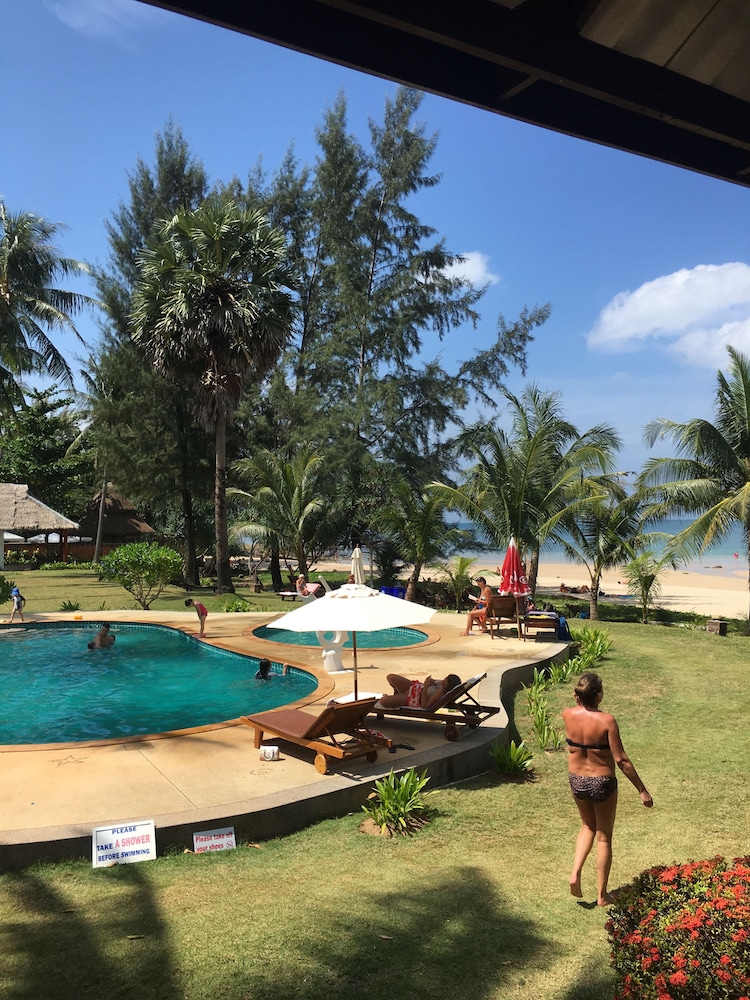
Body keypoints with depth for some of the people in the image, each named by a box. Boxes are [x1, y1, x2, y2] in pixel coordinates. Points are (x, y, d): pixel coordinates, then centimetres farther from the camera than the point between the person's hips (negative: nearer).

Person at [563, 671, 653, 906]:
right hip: (602, 782, -4)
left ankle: (575, 872, 12)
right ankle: (602, 895, 27)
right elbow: (621, 760, -19)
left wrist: (580, 701, 0)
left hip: (577, 780, 4)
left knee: (588, 827, 29)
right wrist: (642, 790, -11)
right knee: (604, 837, 16)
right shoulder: (607, 721, -24)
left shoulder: (568, 715, -13)